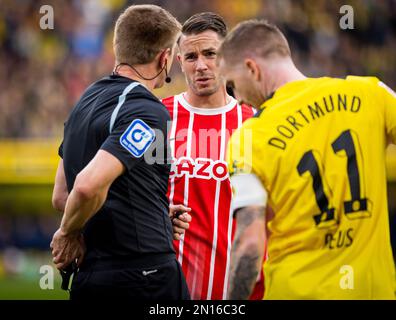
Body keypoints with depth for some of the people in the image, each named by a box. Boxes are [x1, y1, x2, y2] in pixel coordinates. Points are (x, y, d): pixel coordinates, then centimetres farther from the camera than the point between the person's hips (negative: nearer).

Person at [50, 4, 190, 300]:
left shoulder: (88, 99, 15)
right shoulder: (148, 112, -14)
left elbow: (61, 195, 22)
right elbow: (89, 185, -28)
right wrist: (70, 233, -7)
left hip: (89, 276, 8)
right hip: (145, 276, -8)